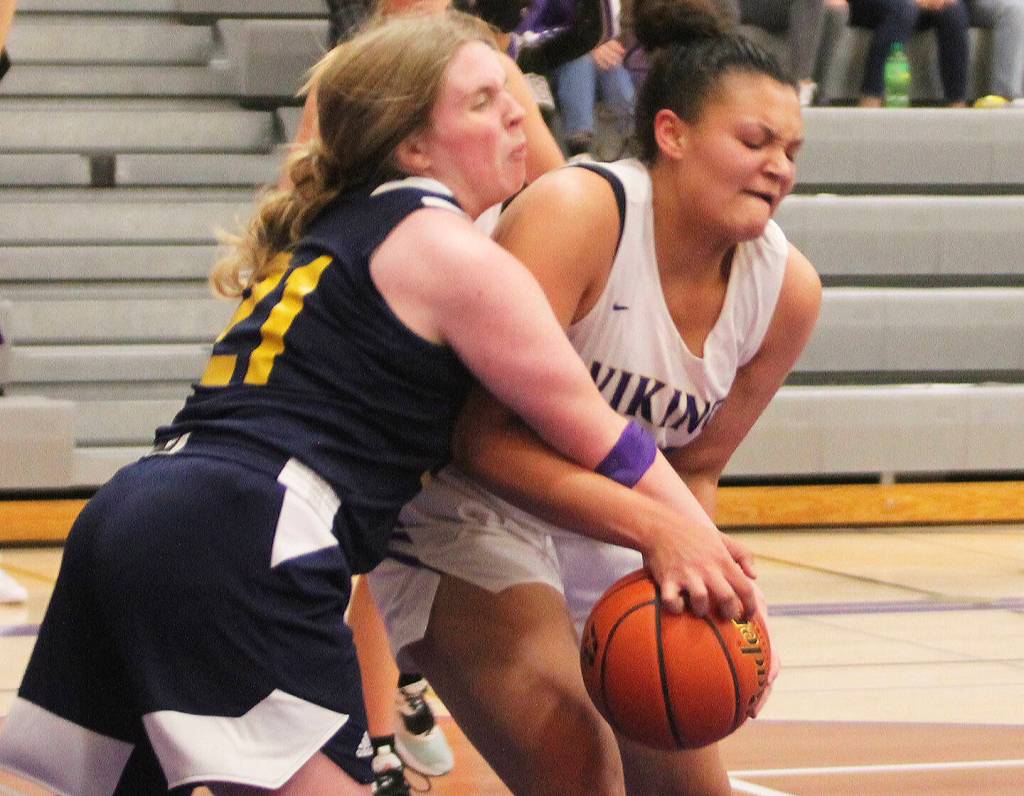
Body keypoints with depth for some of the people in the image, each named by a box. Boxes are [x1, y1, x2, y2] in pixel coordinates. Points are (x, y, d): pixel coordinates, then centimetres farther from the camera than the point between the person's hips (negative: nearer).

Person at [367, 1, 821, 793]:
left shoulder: (786, 289, -8)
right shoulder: (577, 213, -26)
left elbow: (693, 469, 3)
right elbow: (489, 438, -29)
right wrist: (651, 523, -38)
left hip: (602, 531, 7)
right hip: (464, 502, -7)